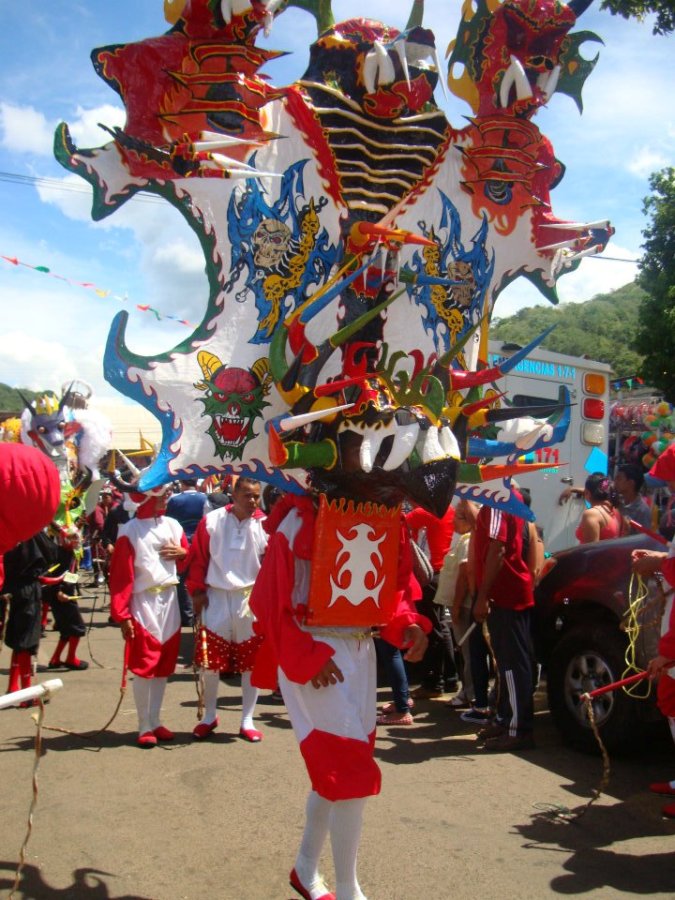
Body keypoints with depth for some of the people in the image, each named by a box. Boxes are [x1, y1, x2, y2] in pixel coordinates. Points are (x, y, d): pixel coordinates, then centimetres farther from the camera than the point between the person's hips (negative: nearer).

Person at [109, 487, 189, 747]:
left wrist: (182, 553, -7)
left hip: (169, 601, 5)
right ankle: (145, 726, 9)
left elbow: (188, 562, 17)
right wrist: (122, 615, -15)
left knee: (164, 666, 11)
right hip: (143, 604, -5)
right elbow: (120, 576, -12)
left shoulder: (173, 526, 7)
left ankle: (156, 721, 22)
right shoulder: (130, 531, -9)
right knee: (144, 668, -2)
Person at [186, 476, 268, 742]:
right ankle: (209, 716, 26)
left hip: (251, 599, 0)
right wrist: (197, 591, -4)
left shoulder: (265, 525, -4)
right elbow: (198, 558, -2)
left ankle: (247, 721, 20)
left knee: (251, 661, 7)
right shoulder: (211, 521, -5)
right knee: (210, 660, 7)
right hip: (216, 598, 0)